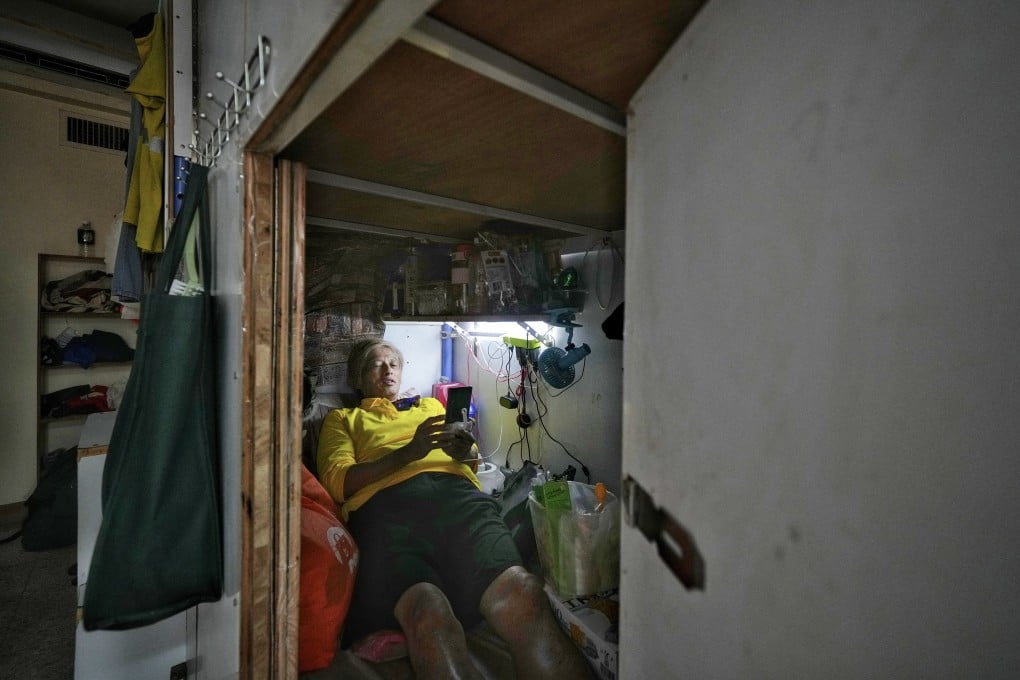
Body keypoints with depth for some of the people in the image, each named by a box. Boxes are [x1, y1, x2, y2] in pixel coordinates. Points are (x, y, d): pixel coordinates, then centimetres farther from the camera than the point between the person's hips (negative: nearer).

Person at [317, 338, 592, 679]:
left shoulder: (431, 404, 37)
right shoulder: (341, 418, 29)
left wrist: (465, 449, 1)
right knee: (429, 613, -37)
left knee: (521, 591, -30)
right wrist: (410, 452, -6)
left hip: (456, 492, 2)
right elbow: (337, 482, 9)